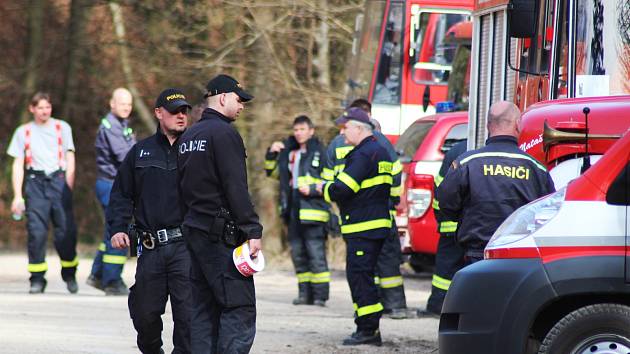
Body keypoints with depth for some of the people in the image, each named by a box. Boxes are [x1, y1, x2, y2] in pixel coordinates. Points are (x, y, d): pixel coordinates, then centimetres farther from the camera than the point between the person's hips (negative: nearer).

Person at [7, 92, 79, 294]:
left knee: (66, 230, -7)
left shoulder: (62, 128, 12)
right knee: (36, 231, -8)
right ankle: (37, 279, -4)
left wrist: (68, 188, -2)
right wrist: (17, 196, 2)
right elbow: (18, 165, 10)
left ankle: (69, 273, 10)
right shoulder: (23, 132, 12)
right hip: (35, 182, 0)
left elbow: (70, 158, 9)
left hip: (59, 180, 0)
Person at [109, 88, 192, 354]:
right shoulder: (141, 152, 13)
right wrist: (117, 229, 3)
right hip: (151, 249, 3)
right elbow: (121, 195, 17)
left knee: (187, 313, -9)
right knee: (144, 313, 8)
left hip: (186, 245, -3)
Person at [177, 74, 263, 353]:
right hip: (221, 232, -9)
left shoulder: (188, 136, 17)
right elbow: (236, 188, -17)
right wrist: (252, 230, -17)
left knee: (204, 308, 10)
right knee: (239, 308, -10)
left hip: (193, 229, 9)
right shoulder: (224, 133, -11)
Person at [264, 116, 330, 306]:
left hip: (313, 210, -7)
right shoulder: (289, 152, 16)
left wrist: (312, 189, -18)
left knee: (316, 253, -9)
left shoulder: (320, 153, -4)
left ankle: (320, 295, -7)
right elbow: (272, 171, 29)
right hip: (294, 212, 7)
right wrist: (272, 154, 12)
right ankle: (305, 293, 15)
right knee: (298, 253, 9)